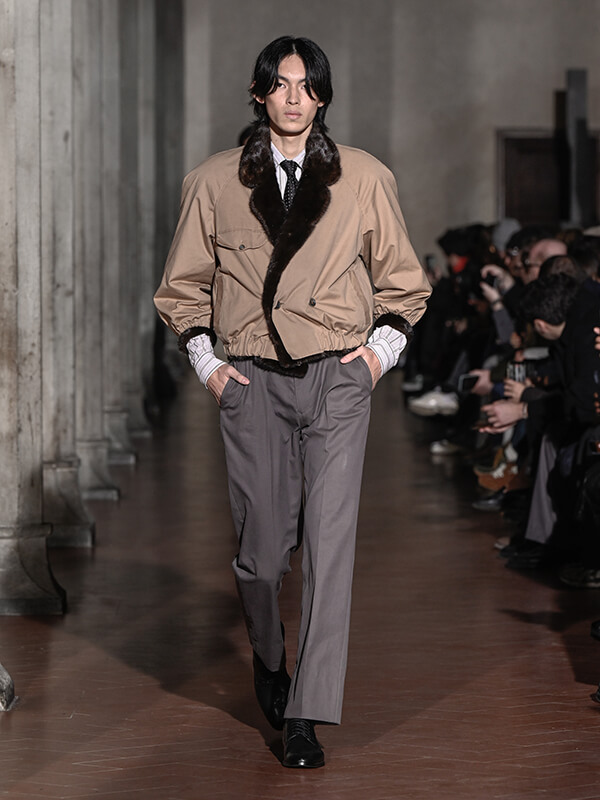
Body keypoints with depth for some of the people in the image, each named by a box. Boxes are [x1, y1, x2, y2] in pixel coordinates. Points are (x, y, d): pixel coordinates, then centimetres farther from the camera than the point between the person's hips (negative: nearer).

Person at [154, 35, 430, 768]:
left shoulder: (364, 179, 7)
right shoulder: (213, 184, 7)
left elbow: (403, 281, 17)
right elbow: (182, 287, 17)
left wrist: (383, 346, 4)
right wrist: (205, 362, 6)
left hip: (337, 379, 0)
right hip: (254, 381, 1)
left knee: (329, 542, -9)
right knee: (262, 548, 2)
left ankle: (305, 717, -6)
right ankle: (268, 656, 34)